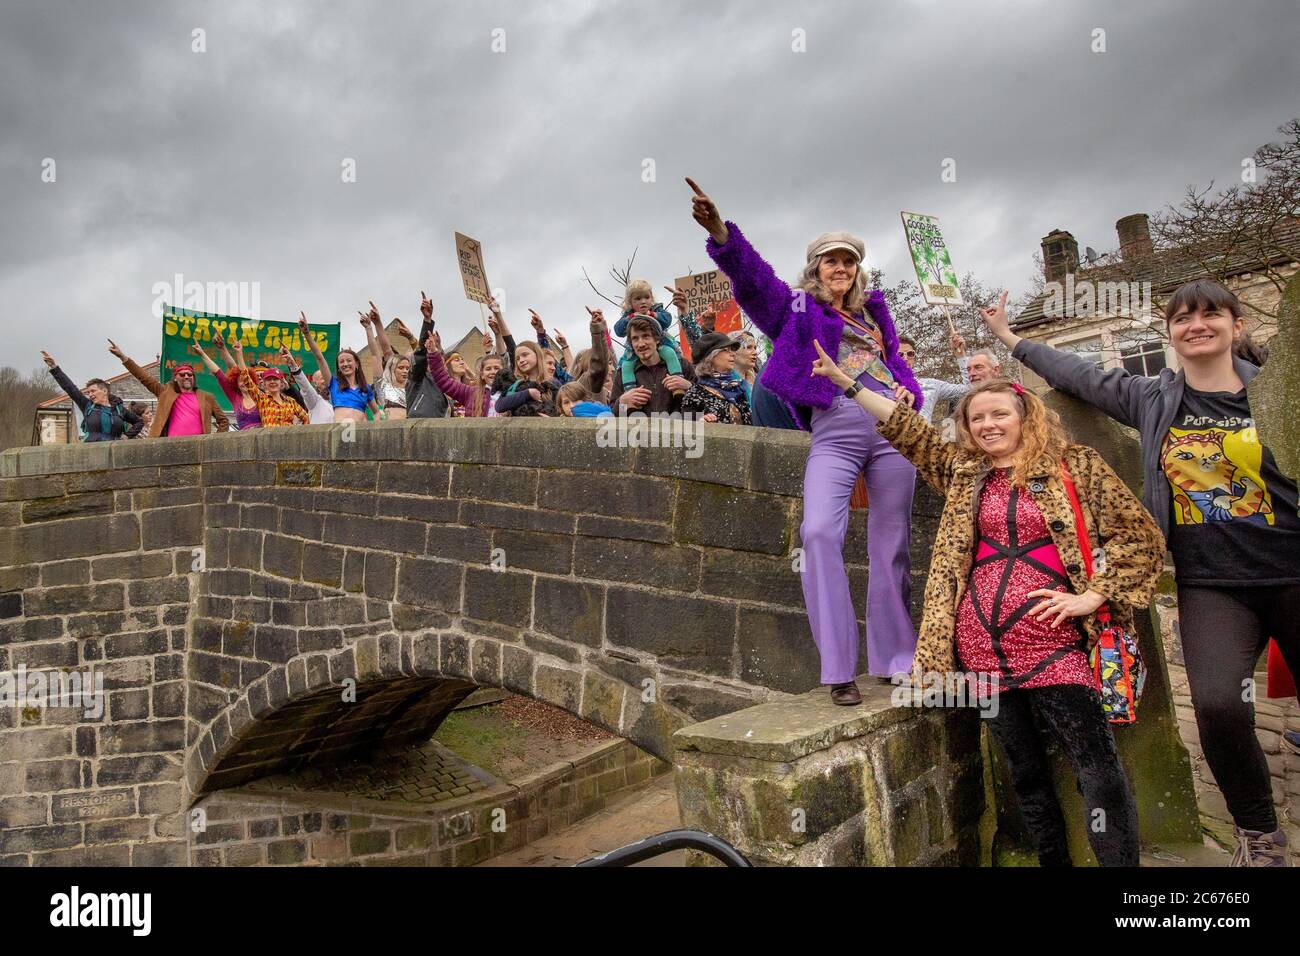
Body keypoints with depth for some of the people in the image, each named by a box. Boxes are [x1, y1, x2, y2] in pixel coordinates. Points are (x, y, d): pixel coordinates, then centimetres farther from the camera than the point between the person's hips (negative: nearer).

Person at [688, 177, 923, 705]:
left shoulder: (872, 311, 23)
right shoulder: (796, 308, 12)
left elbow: (897, 361, 31)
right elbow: (752, 274, -6)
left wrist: (909, 393, 7)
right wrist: (721, 235, -25)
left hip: (892, 427, 4)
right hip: (833, 433, -4)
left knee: (891, 543, 4)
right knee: (819, 532, -23)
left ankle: (896, 660, 17)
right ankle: (839, 668, -16)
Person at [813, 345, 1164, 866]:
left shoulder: (1075, 465, 5)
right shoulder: (964, 472, 14)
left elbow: (1140, 536, 4)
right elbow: (908, 428, 15)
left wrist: (1092, 597, -6)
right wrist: (842, 379, 13)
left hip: (1053, 642, -3)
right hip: (983, 647, 4)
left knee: (1099, 768, -7)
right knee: (1025, 771, 11)